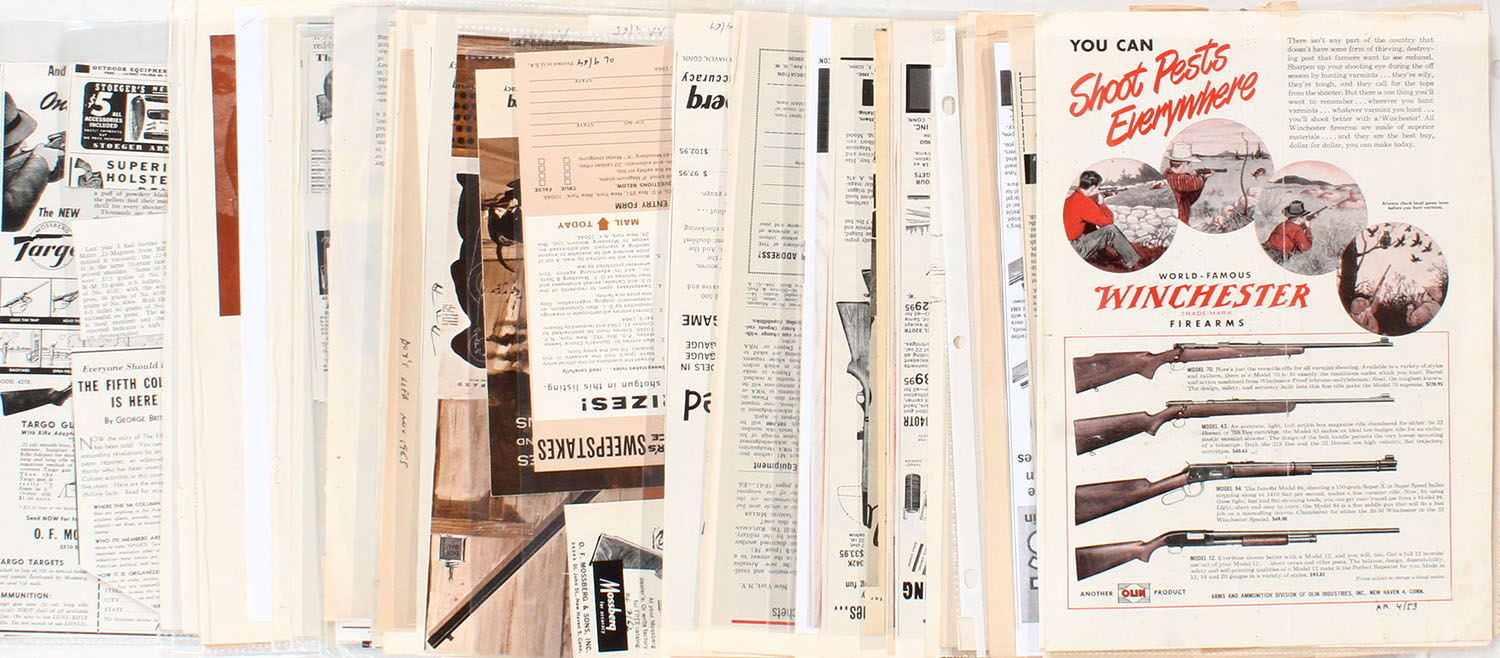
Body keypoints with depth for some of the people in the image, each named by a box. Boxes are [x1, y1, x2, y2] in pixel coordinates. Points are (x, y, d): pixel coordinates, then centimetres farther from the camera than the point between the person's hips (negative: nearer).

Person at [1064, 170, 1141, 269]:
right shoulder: (1083, 202, -18)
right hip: (1075, 249, -10)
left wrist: (1095, 202, 13)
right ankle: (1134, 264, 1)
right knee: (1111, 230, -11)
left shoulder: (1071, 199, 12)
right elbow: (1108, 220, -11)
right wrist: (1101, 203, 3)